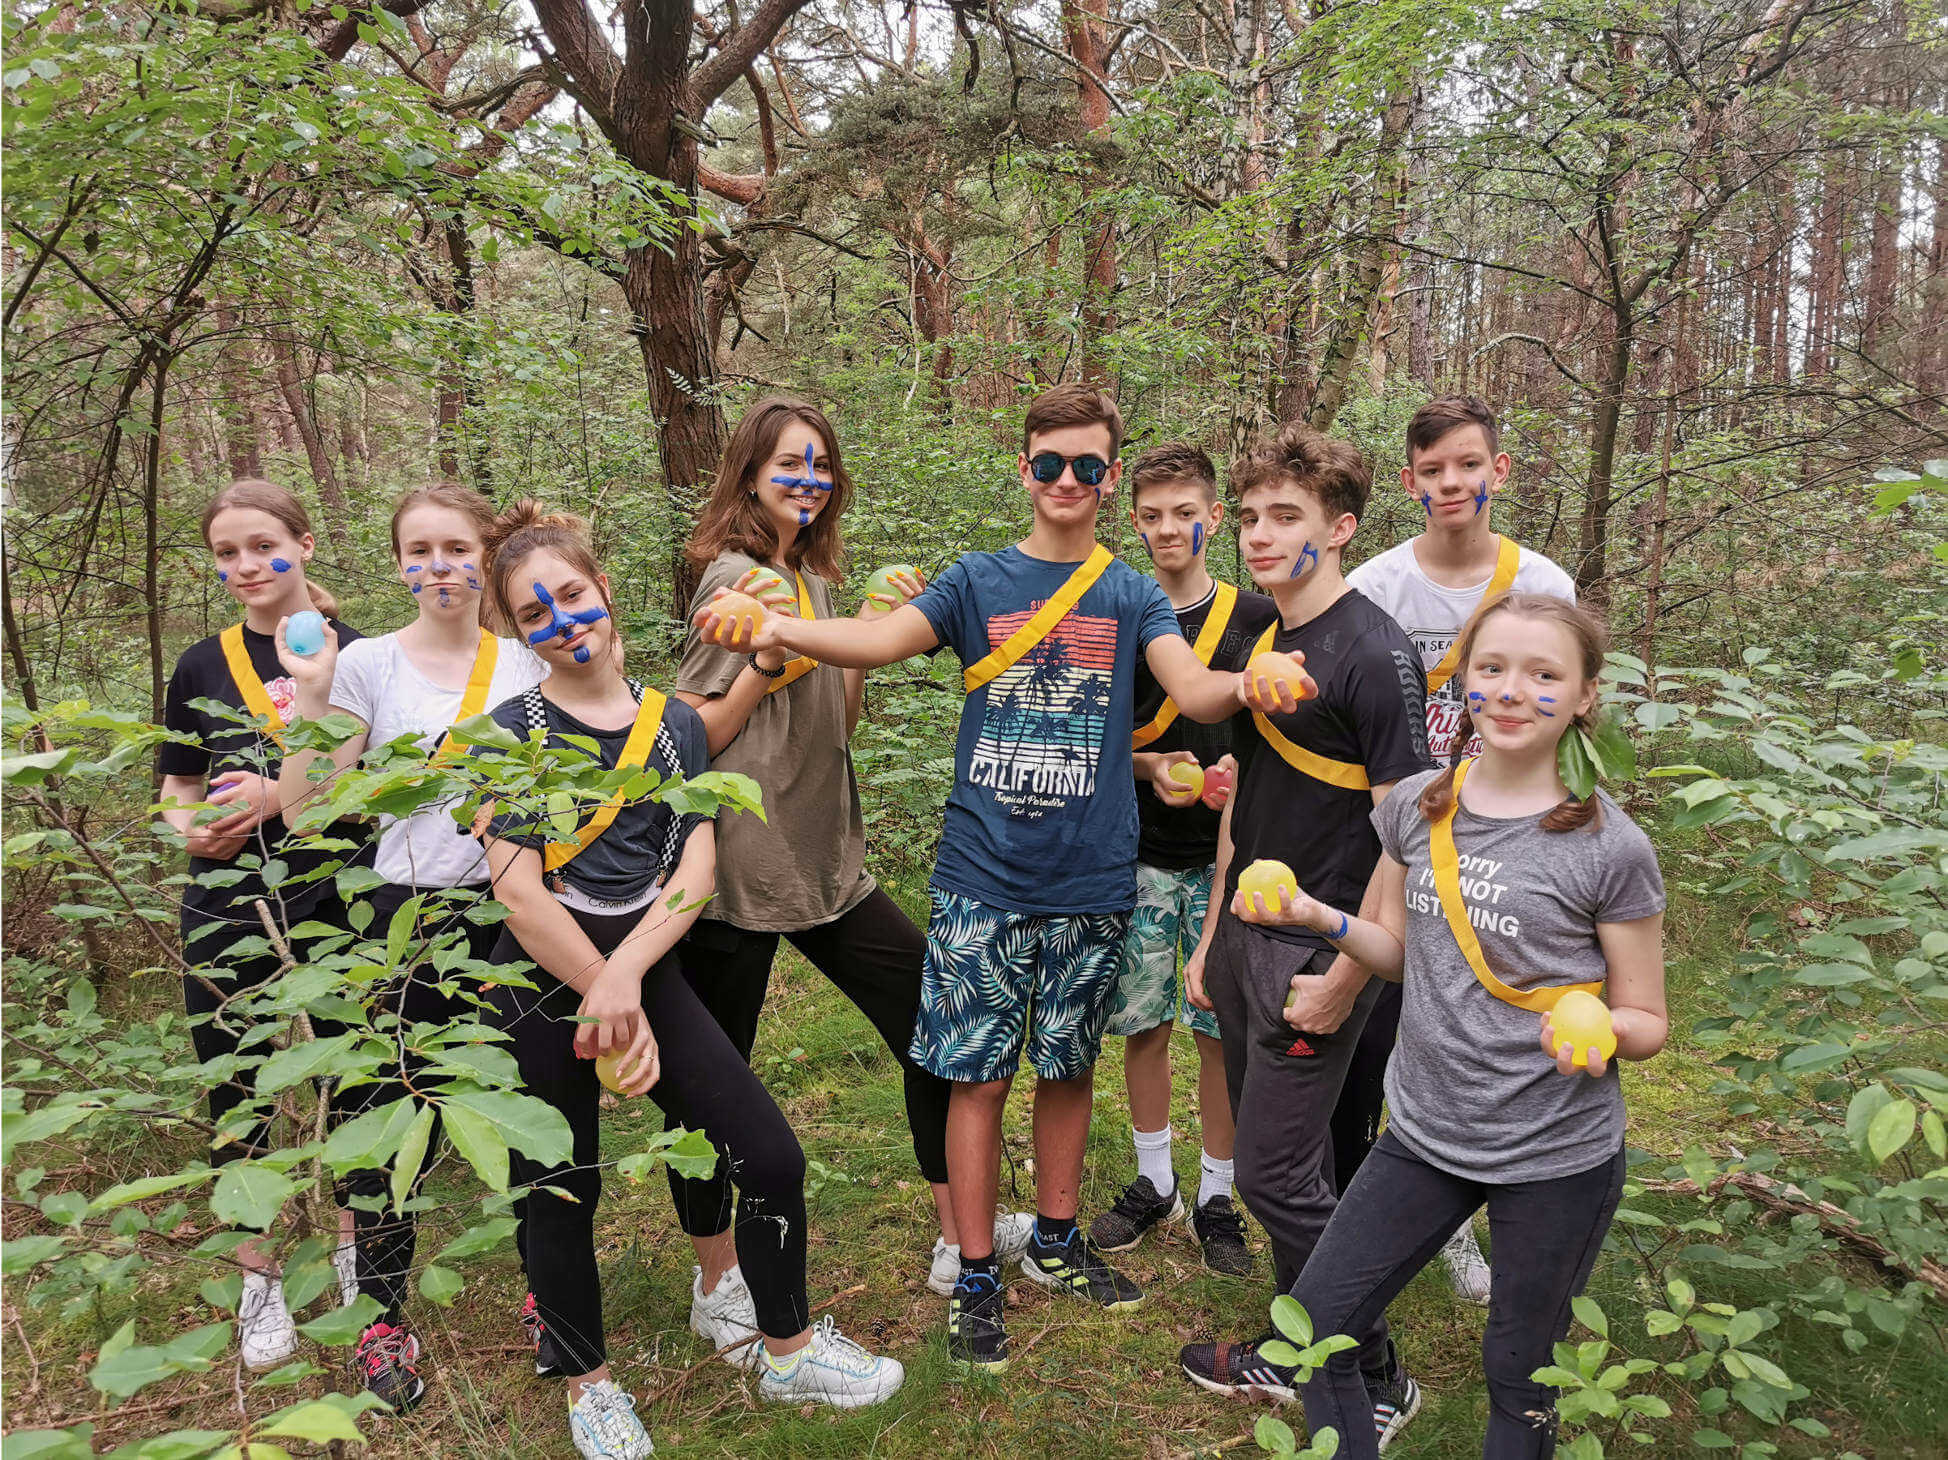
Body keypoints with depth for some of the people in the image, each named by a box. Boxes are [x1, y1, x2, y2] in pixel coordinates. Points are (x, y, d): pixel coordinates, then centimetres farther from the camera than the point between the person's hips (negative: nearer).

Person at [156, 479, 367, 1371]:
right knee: (237, 1103, 10)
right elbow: (177, 790, 12)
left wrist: (282, 795, -18)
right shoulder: (203, 666, 6)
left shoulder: (356, 656, -3)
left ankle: (354, 1248, 33)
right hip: (227, 913, 3)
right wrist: (191, 828, -11)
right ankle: (258, 1281, 29)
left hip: (337, 903, -2)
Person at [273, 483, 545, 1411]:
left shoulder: (525, 662, 3)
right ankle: (383, 1314, 25)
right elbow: (303, 804, -8)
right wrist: (312, 693, -18)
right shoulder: (370, 664, -3)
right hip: (410, 916, -1)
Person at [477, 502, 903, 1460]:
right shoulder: (513, 731, -4)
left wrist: (625, 978, -19)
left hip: (650, 968, 3)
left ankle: (789, 1352, 24)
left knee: (771, 1159, 0)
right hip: (543, 985, -2)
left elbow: (697, 868, -4)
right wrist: (610, 1006, -14)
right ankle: (587, 1381, 35)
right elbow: (518, 891, -12)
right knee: (561, 1193, 8)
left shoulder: (674, 723, 4)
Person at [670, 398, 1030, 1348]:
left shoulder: (815, 576, 14)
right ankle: (718, 1286, 25)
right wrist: (764, 663, -23)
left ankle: (958, 1238, 25)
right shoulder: (737, 578, -11)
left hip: (825, 860, 8)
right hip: (739, 867, -8)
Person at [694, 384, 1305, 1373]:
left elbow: (1193, 691, -10)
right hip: (983, 878, -1)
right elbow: (883, 639, -13)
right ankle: (976, 1277, 20)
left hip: (1091, 885, 2)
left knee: (1068, 1067, 15)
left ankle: (1055, 1241, 35)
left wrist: (1246, 683, -34)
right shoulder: (977, 581, 3)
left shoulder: (1131, 596, 5)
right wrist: (778, 624, -31)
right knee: (978, 1076, 3)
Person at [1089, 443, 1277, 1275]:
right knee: (1142, 1024, 9)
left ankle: (1215, 1195, 22)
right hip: (1139, 855, 1)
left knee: (1221, 1028, 4)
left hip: (1228, 856, -1)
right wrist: (1151, 769, -12)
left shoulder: (1257, 618, 1)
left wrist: (1237, 770, -14)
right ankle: (1153, 1182, 28)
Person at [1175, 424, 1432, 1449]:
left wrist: (1345, 977, -18)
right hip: (1247, 937, 8)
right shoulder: (1261, 643, 9)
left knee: (1277, 1176, -1)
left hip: (1317, 954, -8)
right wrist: (1212, 936, 17)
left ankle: (1375, 1385, 19)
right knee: (1279, 1161, 18)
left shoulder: (1374, 654, -17)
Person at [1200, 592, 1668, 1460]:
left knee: (1520, 1376, 15)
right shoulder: (1417, 806, -2)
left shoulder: (1610, 849, -14)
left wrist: (1597, 1028, -28)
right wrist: (1323, 921, -9)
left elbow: (1647, 1021, -5)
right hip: (1424, 1132, 4)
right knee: (1311, 1328, 8)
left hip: (1557, 1159, -4)